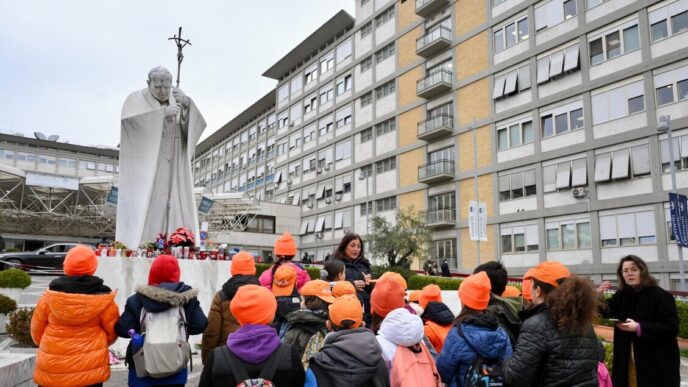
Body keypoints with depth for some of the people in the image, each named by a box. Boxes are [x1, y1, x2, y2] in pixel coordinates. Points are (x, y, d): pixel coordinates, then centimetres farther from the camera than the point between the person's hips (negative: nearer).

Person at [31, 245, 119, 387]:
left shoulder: (50, 296, -7)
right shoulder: (102, 299, -11)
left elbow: (37, 329, 6)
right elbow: (112, 331, 0)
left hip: (51, 369, 1)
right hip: (90, 368, -1)